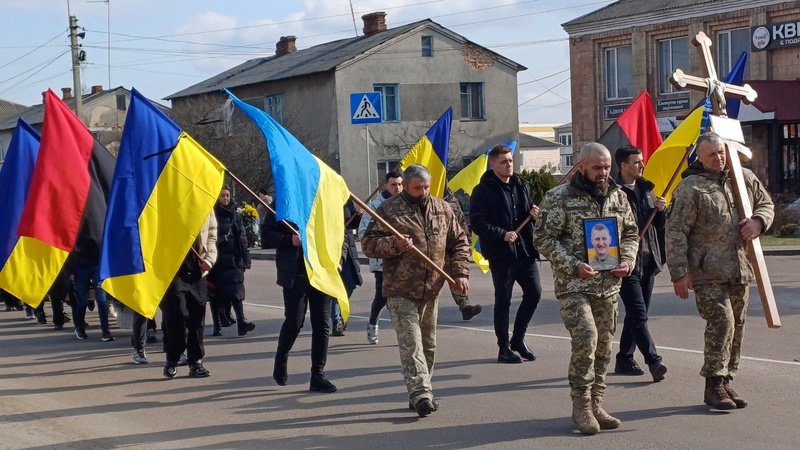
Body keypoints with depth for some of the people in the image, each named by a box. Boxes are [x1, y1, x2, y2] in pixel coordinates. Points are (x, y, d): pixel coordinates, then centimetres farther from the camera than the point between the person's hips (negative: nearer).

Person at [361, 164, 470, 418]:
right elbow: (368, 244, -5)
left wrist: (460, 273, 2)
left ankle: (420, 395, 22)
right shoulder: (388, 210, -4)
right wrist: (395, 245, -22)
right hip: (401, 292, -5)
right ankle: (421, 394, -18)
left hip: (432, 291, 5)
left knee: (428, 344, 12)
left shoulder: (442, 209, 9)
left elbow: (459, 242, 15)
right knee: (411, 344, -12)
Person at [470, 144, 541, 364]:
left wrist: (534, 214, 0)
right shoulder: (483, 190, -6)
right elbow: (477, 223, -13)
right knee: (503, 301, 2)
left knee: (534, 293, 5)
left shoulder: (522, 186, 12)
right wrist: (502, 234, -22)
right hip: (501, 254, -6)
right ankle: (504, 348, 11)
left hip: (525, 251, 6)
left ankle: (518, 339, 23)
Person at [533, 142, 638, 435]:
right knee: (585, 339, -17)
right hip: (574, 285, -5)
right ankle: (581, 405, -3)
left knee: (603, 346, 8)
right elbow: (544, 238, -8)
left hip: (609, 286, 6)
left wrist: (628, 261, 0)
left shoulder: (618, 196, 9)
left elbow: (631, 232, 18)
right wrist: (573, 265, -17)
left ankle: (595, 405, 19)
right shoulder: (559, 198, -7)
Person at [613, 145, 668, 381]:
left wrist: (660, 210, -1)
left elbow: (659, 226, 18)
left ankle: (624, 360, 21)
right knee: (638, 315, -11)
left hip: (648, 261, 8)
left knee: (636, 314, 12)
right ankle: (654, 361, -16)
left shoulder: (646, 189, 15)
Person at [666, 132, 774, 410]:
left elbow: (766, 204, 24)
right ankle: (714, 385, -8)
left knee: (737, 327, 9)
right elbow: (675, 233, -9)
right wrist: (679, 273, -13)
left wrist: (758, 221, -1)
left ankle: (726, 383, 20)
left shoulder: (745, 179, 10)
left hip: (739, 271, 6)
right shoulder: (690, 188, -7)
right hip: (708, 272, -6)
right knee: (721, 322, -16)